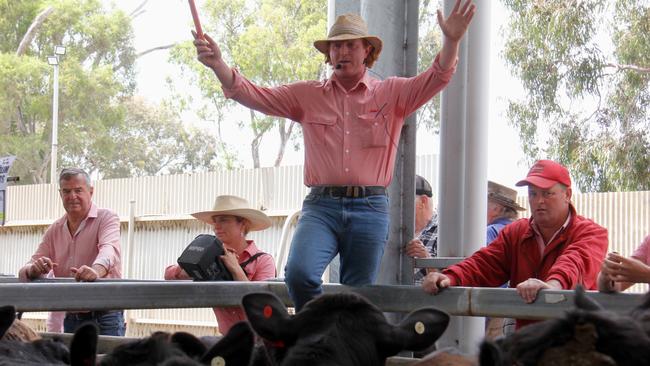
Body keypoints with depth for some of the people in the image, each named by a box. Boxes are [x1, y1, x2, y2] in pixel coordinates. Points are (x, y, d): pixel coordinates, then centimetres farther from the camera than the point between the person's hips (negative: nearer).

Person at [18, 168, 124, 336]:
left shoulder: (106, 218, -1)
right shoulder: (54, 230, 13)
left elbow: (108, 249, -23)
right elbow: (25, 272, 9)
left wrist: (97, 270, -46)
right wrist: (35, 269, -17)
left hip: (105, 317, -5)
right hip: (71, 318, 5)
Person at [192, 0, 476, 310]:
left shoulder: (391, 94, 10)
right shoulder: (307, 95, 12)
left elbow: (435, 79, -3)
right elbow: (254, 96, 6)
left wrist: (451, 41, -22)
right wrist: (217, 64, -10)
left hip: (370, 208, 0)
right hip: (321, 206, 0)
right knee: (299, 273, -25)